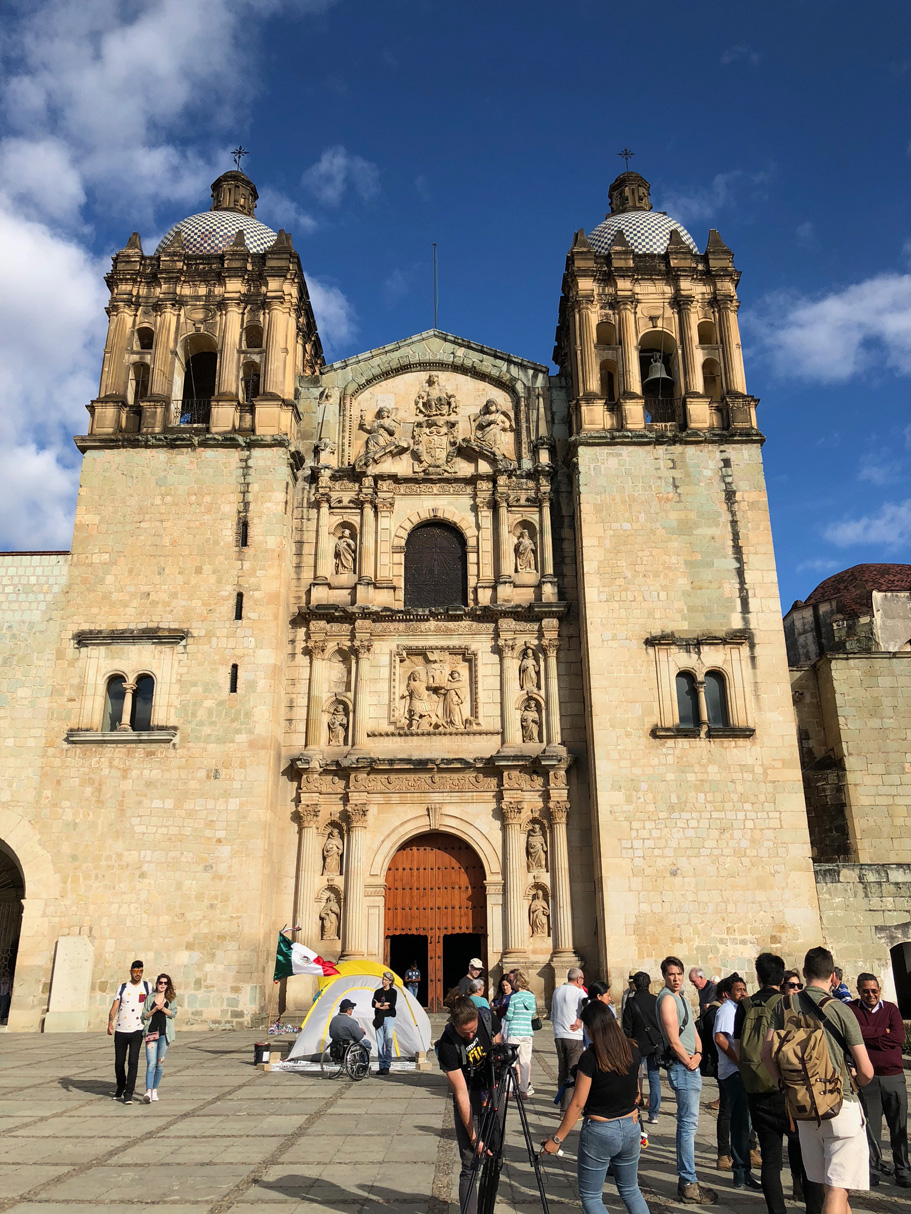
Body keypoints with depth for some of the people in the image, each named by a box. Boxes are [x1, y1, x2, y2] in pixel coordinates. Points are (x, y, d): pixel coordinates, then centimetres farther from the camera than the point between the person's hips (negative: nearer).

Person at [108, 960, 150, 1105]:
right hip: (120, 1030, 2)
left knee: (133, 1062, -12)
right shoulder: (122, 987, 6)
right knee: (119, 1062, 10)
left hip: (137, 1030, -2)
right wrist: (110, 1023, -19)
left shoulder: (147, 986, 5)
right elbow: (114, 1007, -2)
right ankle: (120, 1088, 33)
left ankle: (129, 1093, -6)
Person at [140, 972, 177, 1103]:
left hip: (165, 1033, 2)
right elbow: (144, 1015, 4)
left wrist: (163, 1008, -16)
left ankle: (155, 1090, 20)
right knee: (151, 1063, -12)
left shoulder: (171, 997, 7)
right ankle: (148, 1092, -18)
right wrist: (154, 1010, -12)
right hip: (151, 1032, -2)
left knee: (160, 1063, 7)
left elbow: (173, 1013, -1)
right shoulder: (150, 997, 5)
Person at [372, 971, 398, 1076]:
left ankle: (387, 1066, -9)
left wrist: (379, 1005, -5)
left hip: (389, 1018, -3)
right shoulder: (378, 992, 14)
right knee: (380, 1043, 1)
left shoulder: (393, 992, 4)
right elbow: (373, 1004, -1)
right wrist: (385, 1004, -10)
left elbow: (392, 1005, -10)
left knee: (388, 1041, -11)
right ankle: (381, 1066, 6)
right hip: (379, 1019, 4)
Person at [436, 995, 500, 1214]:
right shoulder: (447, 1046, -28)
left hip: (492, 1092, 4)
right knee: (470, 1163, -8)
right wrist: (473, 1136, -24)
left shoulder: (487, 1018, -17)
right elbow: (461, 1094, -25)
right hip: (469, 1098, -4)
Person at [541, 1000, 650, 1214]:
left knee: (590, 1196, 12)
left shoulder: (590, 1058, -21)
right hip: (630, 1128, 6)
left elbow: (577, 1105, -17)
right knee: (630, 1190, 24)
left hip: (599, 1132, -6)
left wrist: (556, 1139, -9)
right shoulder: (632, 1050, -5)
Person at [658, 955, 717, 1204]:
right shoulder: (667, 999, -14)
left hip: (690, 1066, 10)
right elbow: (674, 1040, -18)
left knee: (687, 1124, 15)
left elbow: (693, 1032, 14)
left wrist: (698, 1055, -2)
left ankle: (687, 1181, 24)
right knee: (688, 1124, -7)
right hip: (682, 1068, -10)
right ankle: (688, 1185, -2)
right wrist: (688, 1062, -8)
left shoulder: (680, 997, 15)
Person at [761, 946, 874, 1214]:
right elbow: (866, 1072, -9)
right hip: (842, 1106, -4)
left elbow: (766, 1053, -1)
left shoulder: (785, 1004, 0)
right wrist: (853, 1085, 13)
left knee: (826, 1184, 19)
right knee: (838, 1188, -2)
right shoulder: (841, 1010, -11)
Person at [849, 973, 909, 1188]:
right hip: (866, 1078, -1)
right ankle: (874, 1167, 18)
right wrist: (882, 1031, -8)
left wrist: (867, 1038, -11)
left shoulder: (891, 1009, 6)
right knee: (871, 1126, 4)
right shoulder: (851, 1009, 1)